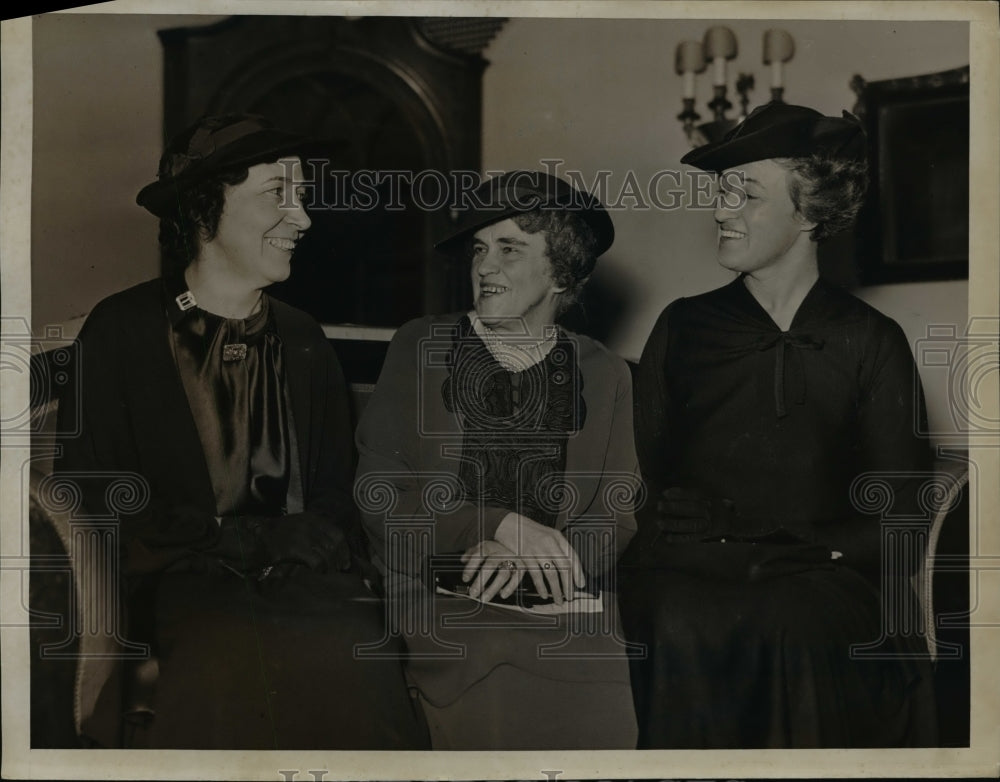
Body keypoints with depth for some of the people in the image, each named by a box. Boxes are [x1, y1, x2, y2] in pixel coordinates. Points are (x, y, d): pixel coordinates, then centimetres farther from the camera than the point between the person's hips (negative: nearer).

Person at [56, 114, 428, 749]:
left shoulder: (306, 344, 18)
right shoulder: (121, 332, 6)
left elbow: (334, 504, 14)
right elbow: (98, 497, -1)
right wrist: (235, 538, -9)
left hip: (303, 583, 3)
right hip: (175, 585, -3)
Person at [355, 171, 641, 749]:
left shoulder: (605, 375, 8)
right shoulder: (420, 349, 5)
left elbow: (619, 518, 3)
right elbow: (376, 491, -2)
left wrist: (527, 559, -16)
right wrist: (506, 527, -13)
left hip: (568, 656, 1)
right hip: (439, 649, -1)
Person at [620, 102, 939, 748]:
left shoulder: (872, 343, 12)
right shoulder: (684, 327, 17)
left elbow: (902, 512, 7)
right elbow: (640, 477, 11)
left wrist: (816, 550, -11)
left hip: (819, 579, -1)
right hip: (688, 571, 1)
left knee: (801, 629, -36)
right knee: (680, 628, -34)